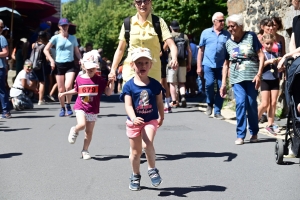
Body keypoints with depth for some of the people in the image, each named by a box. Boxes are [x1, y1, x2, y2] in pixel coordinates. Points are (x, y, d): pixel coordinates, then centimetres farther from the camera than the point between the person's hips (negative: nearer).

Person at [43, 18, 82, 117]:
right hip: (59, 64, 0)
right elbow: (46, 50, 3)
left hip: (70, 65, 0)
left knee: (68, 86, -20)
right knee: (61, 89, 3)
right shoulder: (56, 38, 2)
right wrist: (51, 60, -7)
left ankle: (68, 105, 1)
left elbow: (77, 52, 15)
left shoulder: (73, 38, 8)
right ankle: (62, 108, 21)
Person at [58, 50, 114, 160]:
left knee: (89, 131, 6)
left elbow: (108, 92, -8)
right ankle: (74, 130, 12)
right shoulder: (79, 79, 1)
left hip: (93, 110, 1)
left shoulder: (99, 80, -5)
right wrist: (64, 93, 20)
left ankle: (85, 150, 21)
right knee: (81, 124, -24)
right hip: (80, 107, -1)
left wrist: (111, 82, -20)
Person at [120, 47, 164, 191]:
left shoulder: (155, 84, -4)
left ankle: (152, 170, -5)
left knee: (148, 143, -24)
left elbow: (159, 102, 9)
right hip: (134, 121, 0)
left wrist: (161, 117, 19)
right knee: (135, 151, 11)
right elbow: (128, 105, -18)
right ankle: (135, 176, 28)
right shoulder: (129, 86, -11)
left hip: (150, 120, 0)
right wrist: (134, 118, -35)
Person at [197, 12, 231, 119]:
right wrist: (199, 66, 4)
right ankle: (209, 104, 10)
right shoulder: (206, 33, 6)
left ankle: (217, 111, 14)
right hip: (208, 64, -1)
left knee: (221, 87, 1)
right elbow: (201, 50, 8)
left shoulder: (227, 34, 7)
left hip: (221, 65, 1)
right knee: (209, 83, -17)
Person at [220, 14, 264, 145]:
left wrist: (259, 74, -11)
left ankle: (254, 133, 20)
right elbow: (226, 64, 15)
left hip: (251, 77, -2)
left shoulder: (251, 37, 0)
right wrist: (223, 84, 11)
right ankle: (240, 135, -6)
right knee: (240, 103, -12)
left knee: (252, 104, 1)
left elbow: (261, 56, -2)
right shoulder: (228, 43, 10)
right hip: (237, 78, 2)